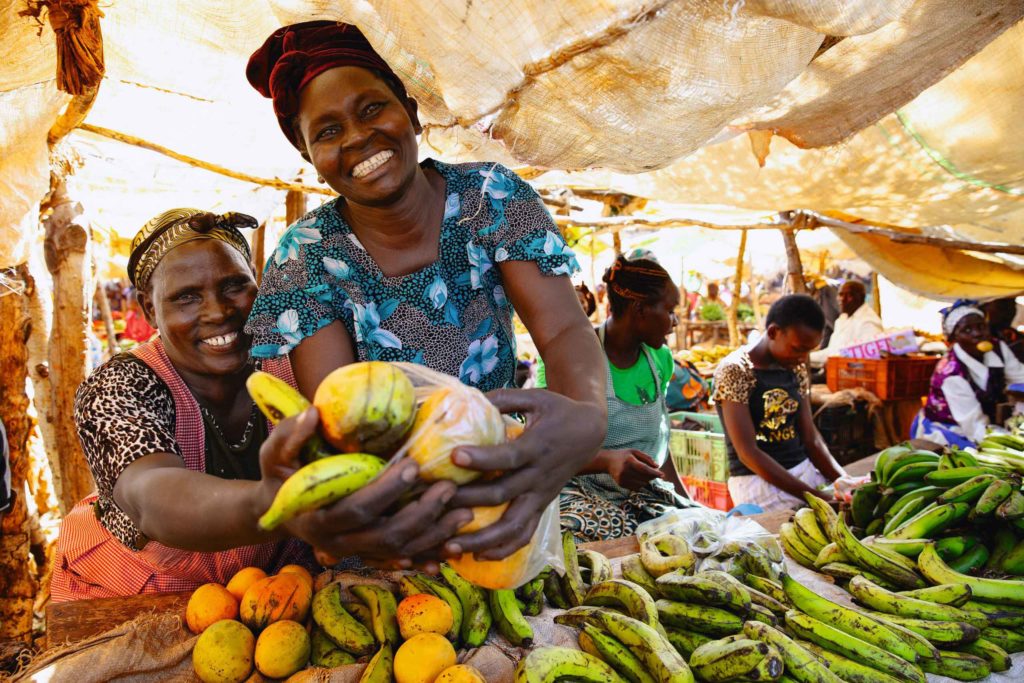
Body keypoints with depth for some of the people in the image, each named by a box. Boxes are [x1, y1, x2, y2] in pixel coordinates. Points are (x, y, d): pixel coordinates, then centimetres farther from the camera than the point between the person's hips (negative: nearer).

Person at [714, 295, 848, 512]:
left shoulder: (796, 368, 8)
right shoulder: (735, 370, -13)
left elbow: (811, 438, 9)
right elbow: (748, 453, -17)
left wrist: (844, 482, -6)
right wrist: (811, 495, -21)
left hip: (805, 470, 7)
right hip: (758, 479, -7)